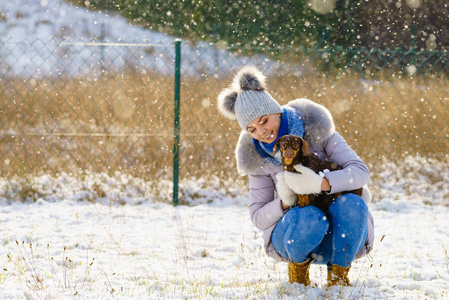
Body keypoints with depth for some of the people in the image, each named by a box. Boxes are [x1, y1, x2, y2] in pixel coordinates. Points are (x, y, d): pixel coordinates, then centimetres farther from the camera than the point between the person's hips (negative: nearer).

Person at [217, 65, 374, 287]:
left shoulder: (315, 128, -7)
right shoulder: (257, 158, -2)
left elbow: (360, 172, -17)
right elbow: (259, 218, -1)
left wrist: (319, 184, -36)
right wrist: (285, 202, -24)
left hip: (343, 234, 0)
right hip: (293, 234, 0)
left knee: (351, 204, -34)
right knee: (310, 218, -36)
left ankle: (338, 275, -10)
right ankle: (298, 265, -2)